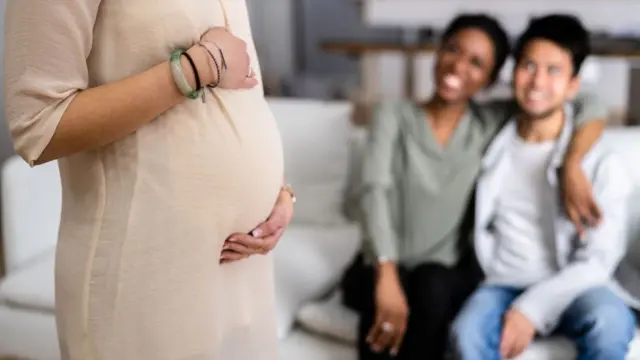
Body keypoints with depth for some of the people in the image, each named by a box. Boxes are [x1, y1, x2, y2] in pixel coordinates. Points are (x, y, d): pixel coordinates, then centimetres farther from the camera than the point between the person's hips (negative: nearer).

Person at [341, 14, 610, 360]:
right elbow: (374, 189, -19)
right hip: (382, 267, -1)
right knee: (384, 301, -35)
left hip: (449, 273, 1)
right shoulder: (394, 116, -2)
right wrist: (387, 275, -35)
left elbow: (589, 108, -1)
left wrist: (571, 168, -21)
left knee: (432, 285, -34)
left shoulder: (493, 122, 1)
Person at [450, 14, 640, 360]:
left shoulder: (601, 162, -4)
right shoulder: (492, 144, 6)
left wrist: (532, 309, -21)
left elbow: (598, 260, -9)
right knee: (467, 332, -32)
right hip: (504, 283, 2)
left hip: (571, 287, -1)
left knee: (610, 323, -36)